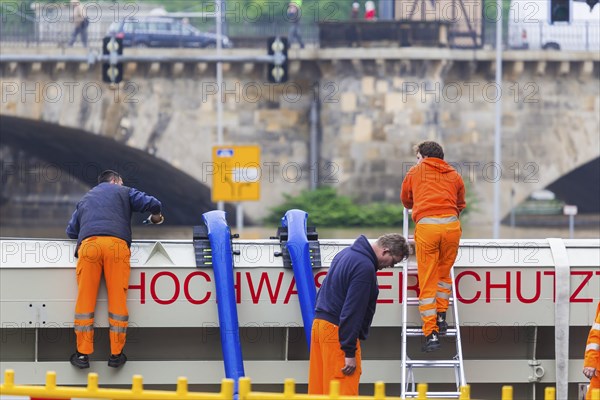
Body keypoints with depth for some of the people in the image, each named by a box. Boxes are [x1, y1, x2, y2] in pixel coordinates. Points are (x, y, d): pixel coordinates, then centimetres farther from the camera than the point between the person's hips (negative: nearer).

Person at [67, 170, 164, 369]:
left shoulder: (85, 199, 36)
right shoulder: (123, 192, 26)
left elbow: (71, 231, 34)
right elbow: (152, 204, 15)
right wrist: (156, 217, 37)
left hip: (88, 244, 2)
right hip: (116, 243, -2)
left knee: (85, 300, 2)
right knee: (118, 299, 1)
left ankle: (83, 354, -1)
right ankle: (116, 354, 1)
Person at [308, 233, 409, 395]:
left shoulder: (348, 253, 14)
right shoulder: (365, 267, -17)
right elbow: (352, 311, -20)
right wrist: (350, 352, -18)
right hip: (338, 330, -10)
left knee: (320, 387, 10)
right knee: (344, 391, -9)